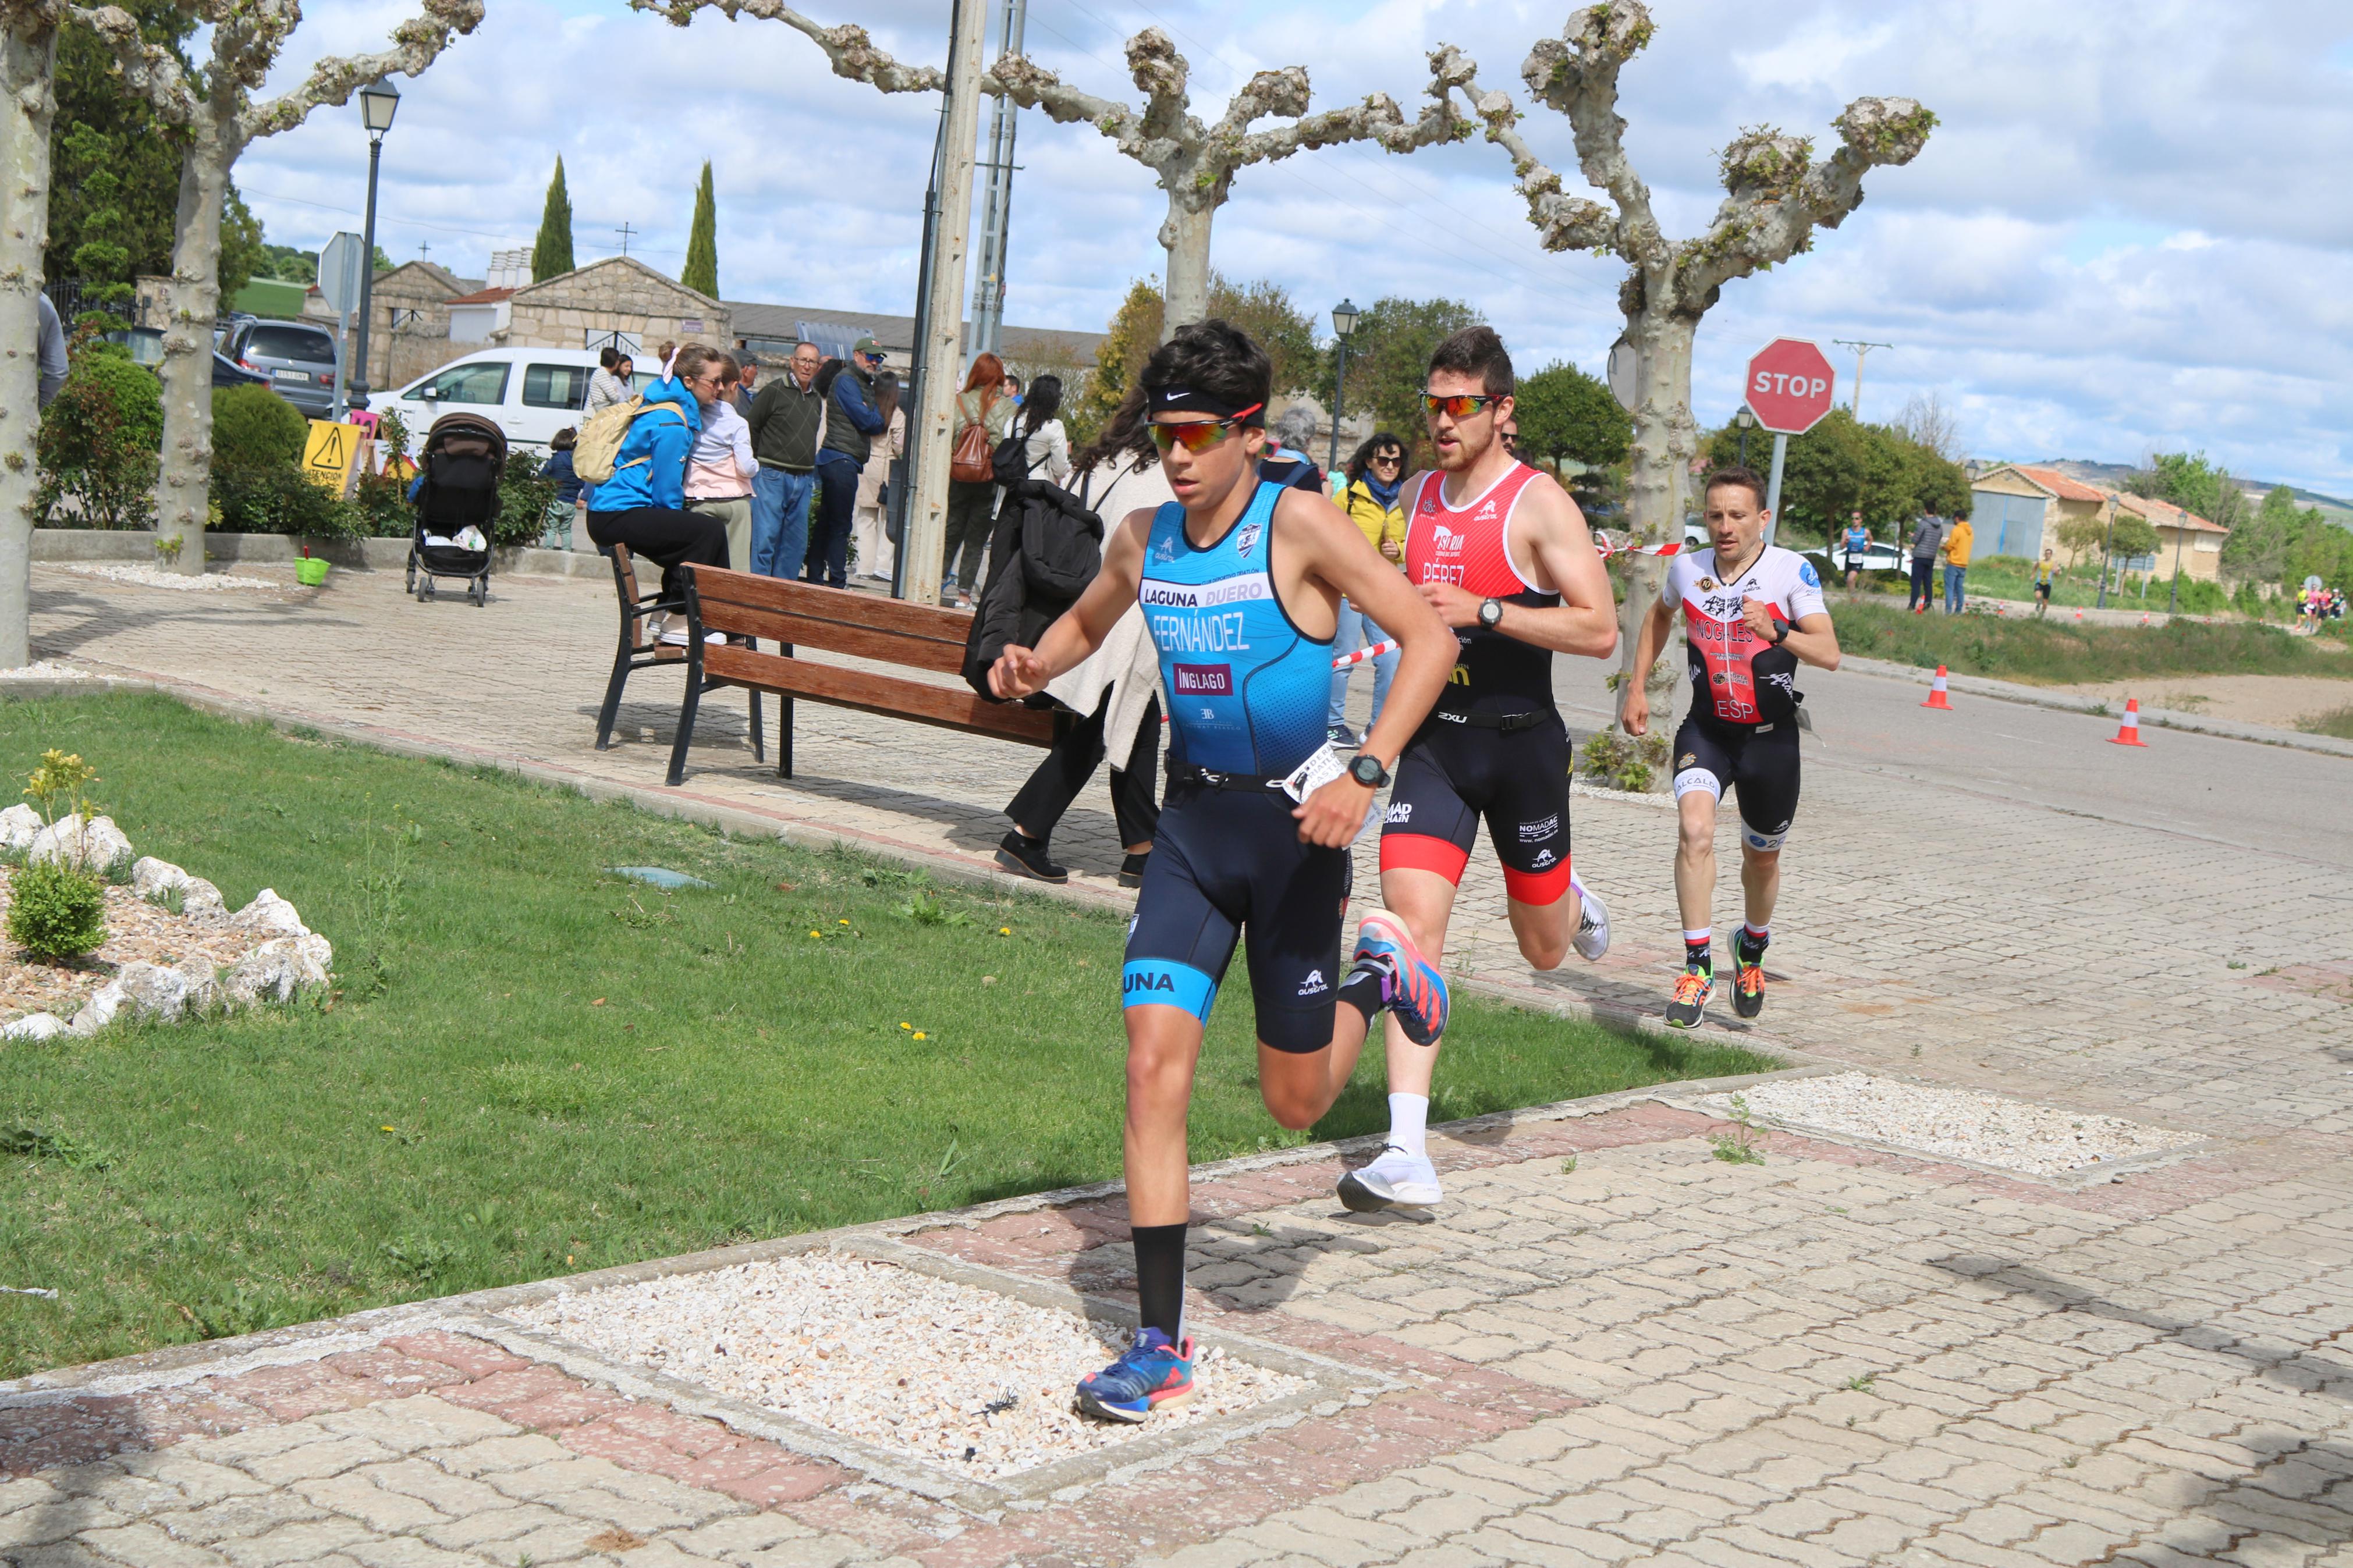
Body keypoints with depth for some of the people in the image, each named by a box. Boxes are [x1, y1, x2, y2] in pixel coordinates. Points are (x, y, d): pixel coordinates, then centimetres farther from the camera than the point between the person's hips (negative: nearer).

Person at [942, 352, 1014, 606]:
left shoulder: (959, 402, -3)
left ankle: (937, 588, 8)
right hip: (989, 483, -1)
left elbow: (946, 440, -3)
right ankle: (964, 595, 5)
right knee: (975, 541, 6)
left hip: (958, 479, 1)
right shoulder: (1008, 409, -6)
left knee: (950, 537, 12)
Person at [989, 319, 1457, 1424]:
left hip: (1293, 822, -4)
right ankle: (1161, 1344, -3)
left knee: (1295, 1102, 7)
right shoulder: (1141, 540, 2)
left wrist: (1363, 774, -27)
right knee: (1155, 1063, -9)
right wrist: (1031, 670, 0)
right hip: (1193, 820, 4)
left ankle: (1375, 977, 41)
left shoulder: (1298, 524, -14)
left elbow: (1429, 638, -16)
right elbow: (1085, 623, 23)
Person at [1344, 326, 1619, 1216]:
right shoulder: (1416, 497, 8)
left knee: (1545, 950, 12)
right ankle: (1407, 1157, -17)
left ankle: (1573, 903, 52)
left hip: (1520, 741, -3)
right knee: (1412, 922, -15)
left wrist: (1482, 611, -23)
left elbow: (1599, 630, -16)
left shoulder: (1538, 503, -10)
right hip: (1433, 741, 4)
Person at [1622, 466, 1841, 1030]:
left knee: (1762, 857, 16)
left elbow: (1829, 654, -19)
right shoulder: (1687, 568, -2)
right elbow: (1660, 616, 21)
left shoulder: (1792, 571, -13)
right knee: (1694, 829, -26)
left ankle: (1752, 951, 46)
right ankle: (1698, 967, -21)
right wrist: (1637, 687, 17)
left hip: (1771, 736, -1)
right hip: (1706, 729, 1)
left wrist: (1776, 630, -36)